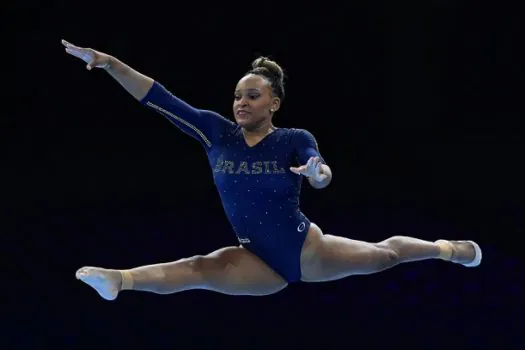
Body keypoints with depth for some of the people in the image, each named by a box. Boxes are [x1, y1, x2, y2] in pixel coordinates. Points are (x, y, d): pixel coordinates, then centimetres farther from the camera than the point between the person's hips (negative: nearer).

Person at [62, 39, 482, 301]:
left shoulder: (295, 140, -13)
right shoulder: (217, 133, -8)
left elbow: (322, 174, -32)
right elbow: (159, 99, -14)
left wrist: (317, 173, -58)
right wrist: (110, 64, -22)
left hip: (306, 250, -1)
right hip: (260, 263, 1)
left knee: (382, 254, 15)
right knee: (199, 269, -26)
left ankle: (446, 248, 45)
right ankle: (119, 280, -48)